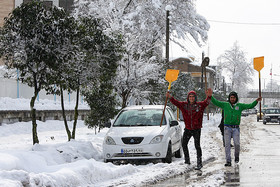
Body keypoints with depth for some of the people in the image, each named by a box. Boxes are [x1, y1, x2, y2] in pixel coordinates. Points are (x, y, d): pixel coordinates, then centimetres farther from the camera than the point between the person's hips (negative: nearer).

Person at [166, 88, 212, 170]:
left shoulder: (200, 105, -7)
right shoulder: (184, 105, 0)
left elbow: (206, 102, -23)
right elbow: (176, 102, -10)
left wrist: (209, 96, -46)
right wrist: (170, 97, -30)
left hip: (197, 129, -4)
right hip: (188, 129, 4)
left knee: (197, 145, -9)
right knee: (184, 144, 15)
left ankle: (199, 163, -4)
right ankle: (187, 160, 34)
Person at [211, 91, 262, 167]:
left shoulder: (240, 106, 6)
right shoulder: (225, 105, 7)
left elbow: (250, 106, 0)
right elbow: (215, 102, 3)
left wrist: (256, 101, -15)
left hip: (236, 128, 0)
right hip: (227, 128, 0)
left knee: (237, 144, -12)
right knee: (227, 144, -6)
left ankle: (236, 155, 18)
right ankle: (228, 161, -3)